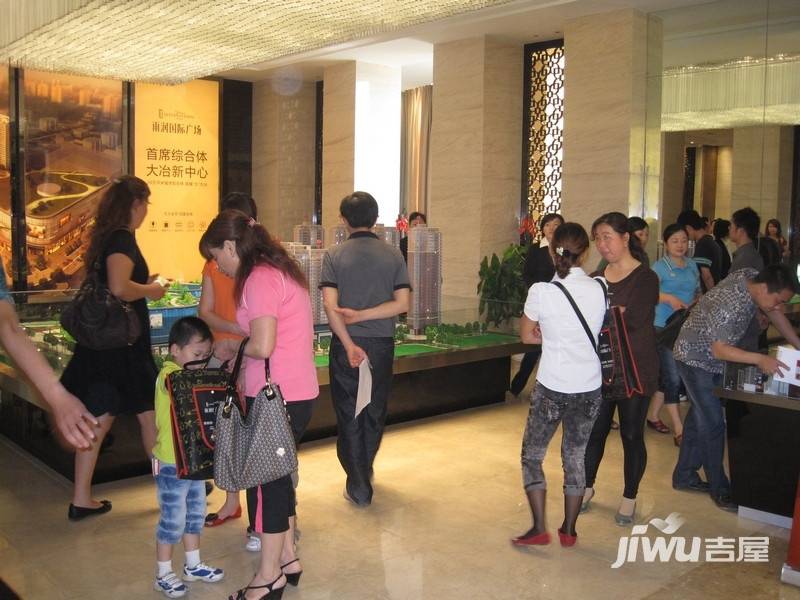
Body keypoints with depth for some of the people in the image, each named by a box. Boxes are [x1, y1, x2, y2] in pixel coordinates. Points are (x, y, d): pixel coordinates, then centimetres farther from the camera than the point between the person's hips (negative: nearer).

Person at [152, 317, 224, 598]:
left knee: (195, 514, 18)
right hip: (171, 463, -9)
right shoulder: (169, 374, -19)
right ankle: (163, 575, 18)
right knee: (173, 520, 3)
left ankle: (193, 565, 34)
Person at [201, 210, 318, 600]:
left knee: (266, 479, 3)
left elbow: (262, 346, -22)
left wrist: (231, 348, -4)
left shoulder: (259, 279, -15)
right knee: (276, 474, 20)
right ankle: (287, 558, 34)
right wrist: (238, 349, 9)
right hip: (296, 391, 10)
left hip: (277, 395, -10)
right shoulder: (279, 270, 15)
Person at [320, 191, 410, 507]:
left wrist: (349, 345, -14)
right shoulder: (393, 255, 0)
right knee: (375, 412, 18)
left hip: (346, 345, -2)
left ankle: (358, 486, 11)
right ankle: (364, 471, 36)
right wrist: (362, 315, -9)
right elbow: (402, 303, -8)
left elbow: (330, 305, -14)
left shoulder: (334, 255, -5)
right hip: (382, 344, 2)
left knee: (349, 414, 8)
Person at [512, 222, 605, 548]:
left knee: (532, 454, 13)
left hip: (551, 388, -3)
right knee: (575, 457, 16)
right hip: (589, 389, 3)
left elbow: (527, 336, 0)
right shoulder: (601, 288, -5)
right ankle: (568, 530, 25)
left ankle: (539, 528, 9)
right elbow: (597, 332, 10)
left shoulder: (541, 291, -13)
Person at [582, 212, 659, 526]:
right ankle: (587, 487, 31)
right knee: (595, 430, 12)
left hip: (634, 370, -4)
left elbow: (633, 318, -21)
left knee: (631, 434, 7)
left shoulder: (645, 278, -8)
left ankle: (629, 498, 23)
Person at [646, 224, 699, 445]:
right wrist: (670, 298, -36)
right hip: (664, 326, -6)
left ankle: (652, 415, 28)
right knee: (672, 377, -7)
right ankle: (679, 430, -2)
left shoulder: (692, 265, 10)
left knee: (666, 375, 13)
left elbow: (698, 292, 21)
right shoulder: (660, 266, -7)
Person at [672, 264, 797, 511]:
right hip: (694, 358, -9)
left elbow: (774, 313, 7)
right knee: (713, 424, -6)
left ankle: (684, 476, 27)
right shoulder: (729, 304, -35)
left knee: (699, 418, 15)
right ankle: (719, 489, 7)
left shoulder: (751, 276, -10)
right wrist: (759, 359, -37)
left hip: (712, 361, 9)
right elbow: (719, 350, -31)